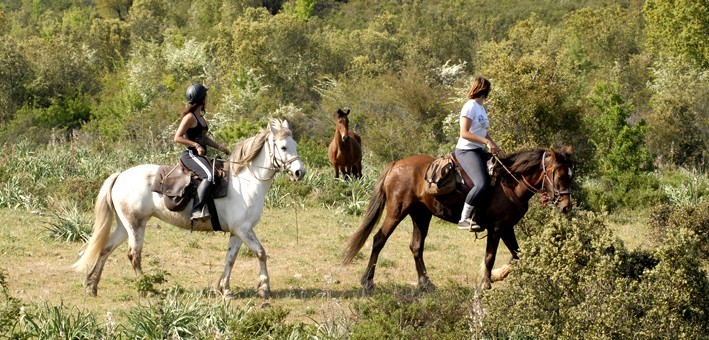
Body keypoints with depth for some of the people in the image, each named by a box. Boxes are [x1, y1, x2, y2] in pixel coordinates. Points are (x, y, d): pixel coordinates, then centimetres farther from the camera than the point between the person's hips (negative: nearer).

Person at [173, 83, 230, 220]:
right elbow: (177, 138, -16)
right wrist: (196, 145, -22)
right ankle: (197, 210, -35)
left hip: (201, 156, 10)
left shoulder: (200, 117, 16)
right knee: (209, 176, -31)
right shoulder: (189, 117, -11)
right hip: (191, 155, -10)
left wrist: (220, 148, 12)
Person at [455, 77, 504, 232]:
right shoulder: (470, 106, -10)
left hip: (479, 151, 10)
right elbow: (464, 133, -17)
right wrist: (487, 142, -22)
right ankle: (464, 219, -20)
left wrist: (498, 149, 13)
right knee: (481, 183, -27)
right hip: (466, 150, -10)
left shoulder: (482, 109, 17)